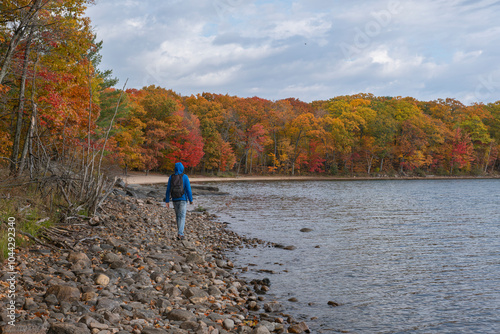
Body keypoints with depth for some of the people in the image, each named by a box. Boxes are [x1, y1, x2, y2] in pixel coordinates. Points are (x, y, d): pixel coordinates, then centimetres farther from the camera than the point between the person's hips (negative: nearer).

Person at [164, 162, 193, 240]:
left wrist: (167, 201, 5)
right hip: (183, 199, -3)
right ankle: (180, 234, -13)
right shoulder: (185, 177, -9)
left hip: (175, 199, 3)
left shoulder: (171, 177, 1)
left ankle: (180, 232, 26)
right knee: (182, 217, -1)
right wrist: (191, 199, 0)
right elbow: (188, 189, -10)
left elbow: (168, 190, 1)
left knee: (178, 216, 18)